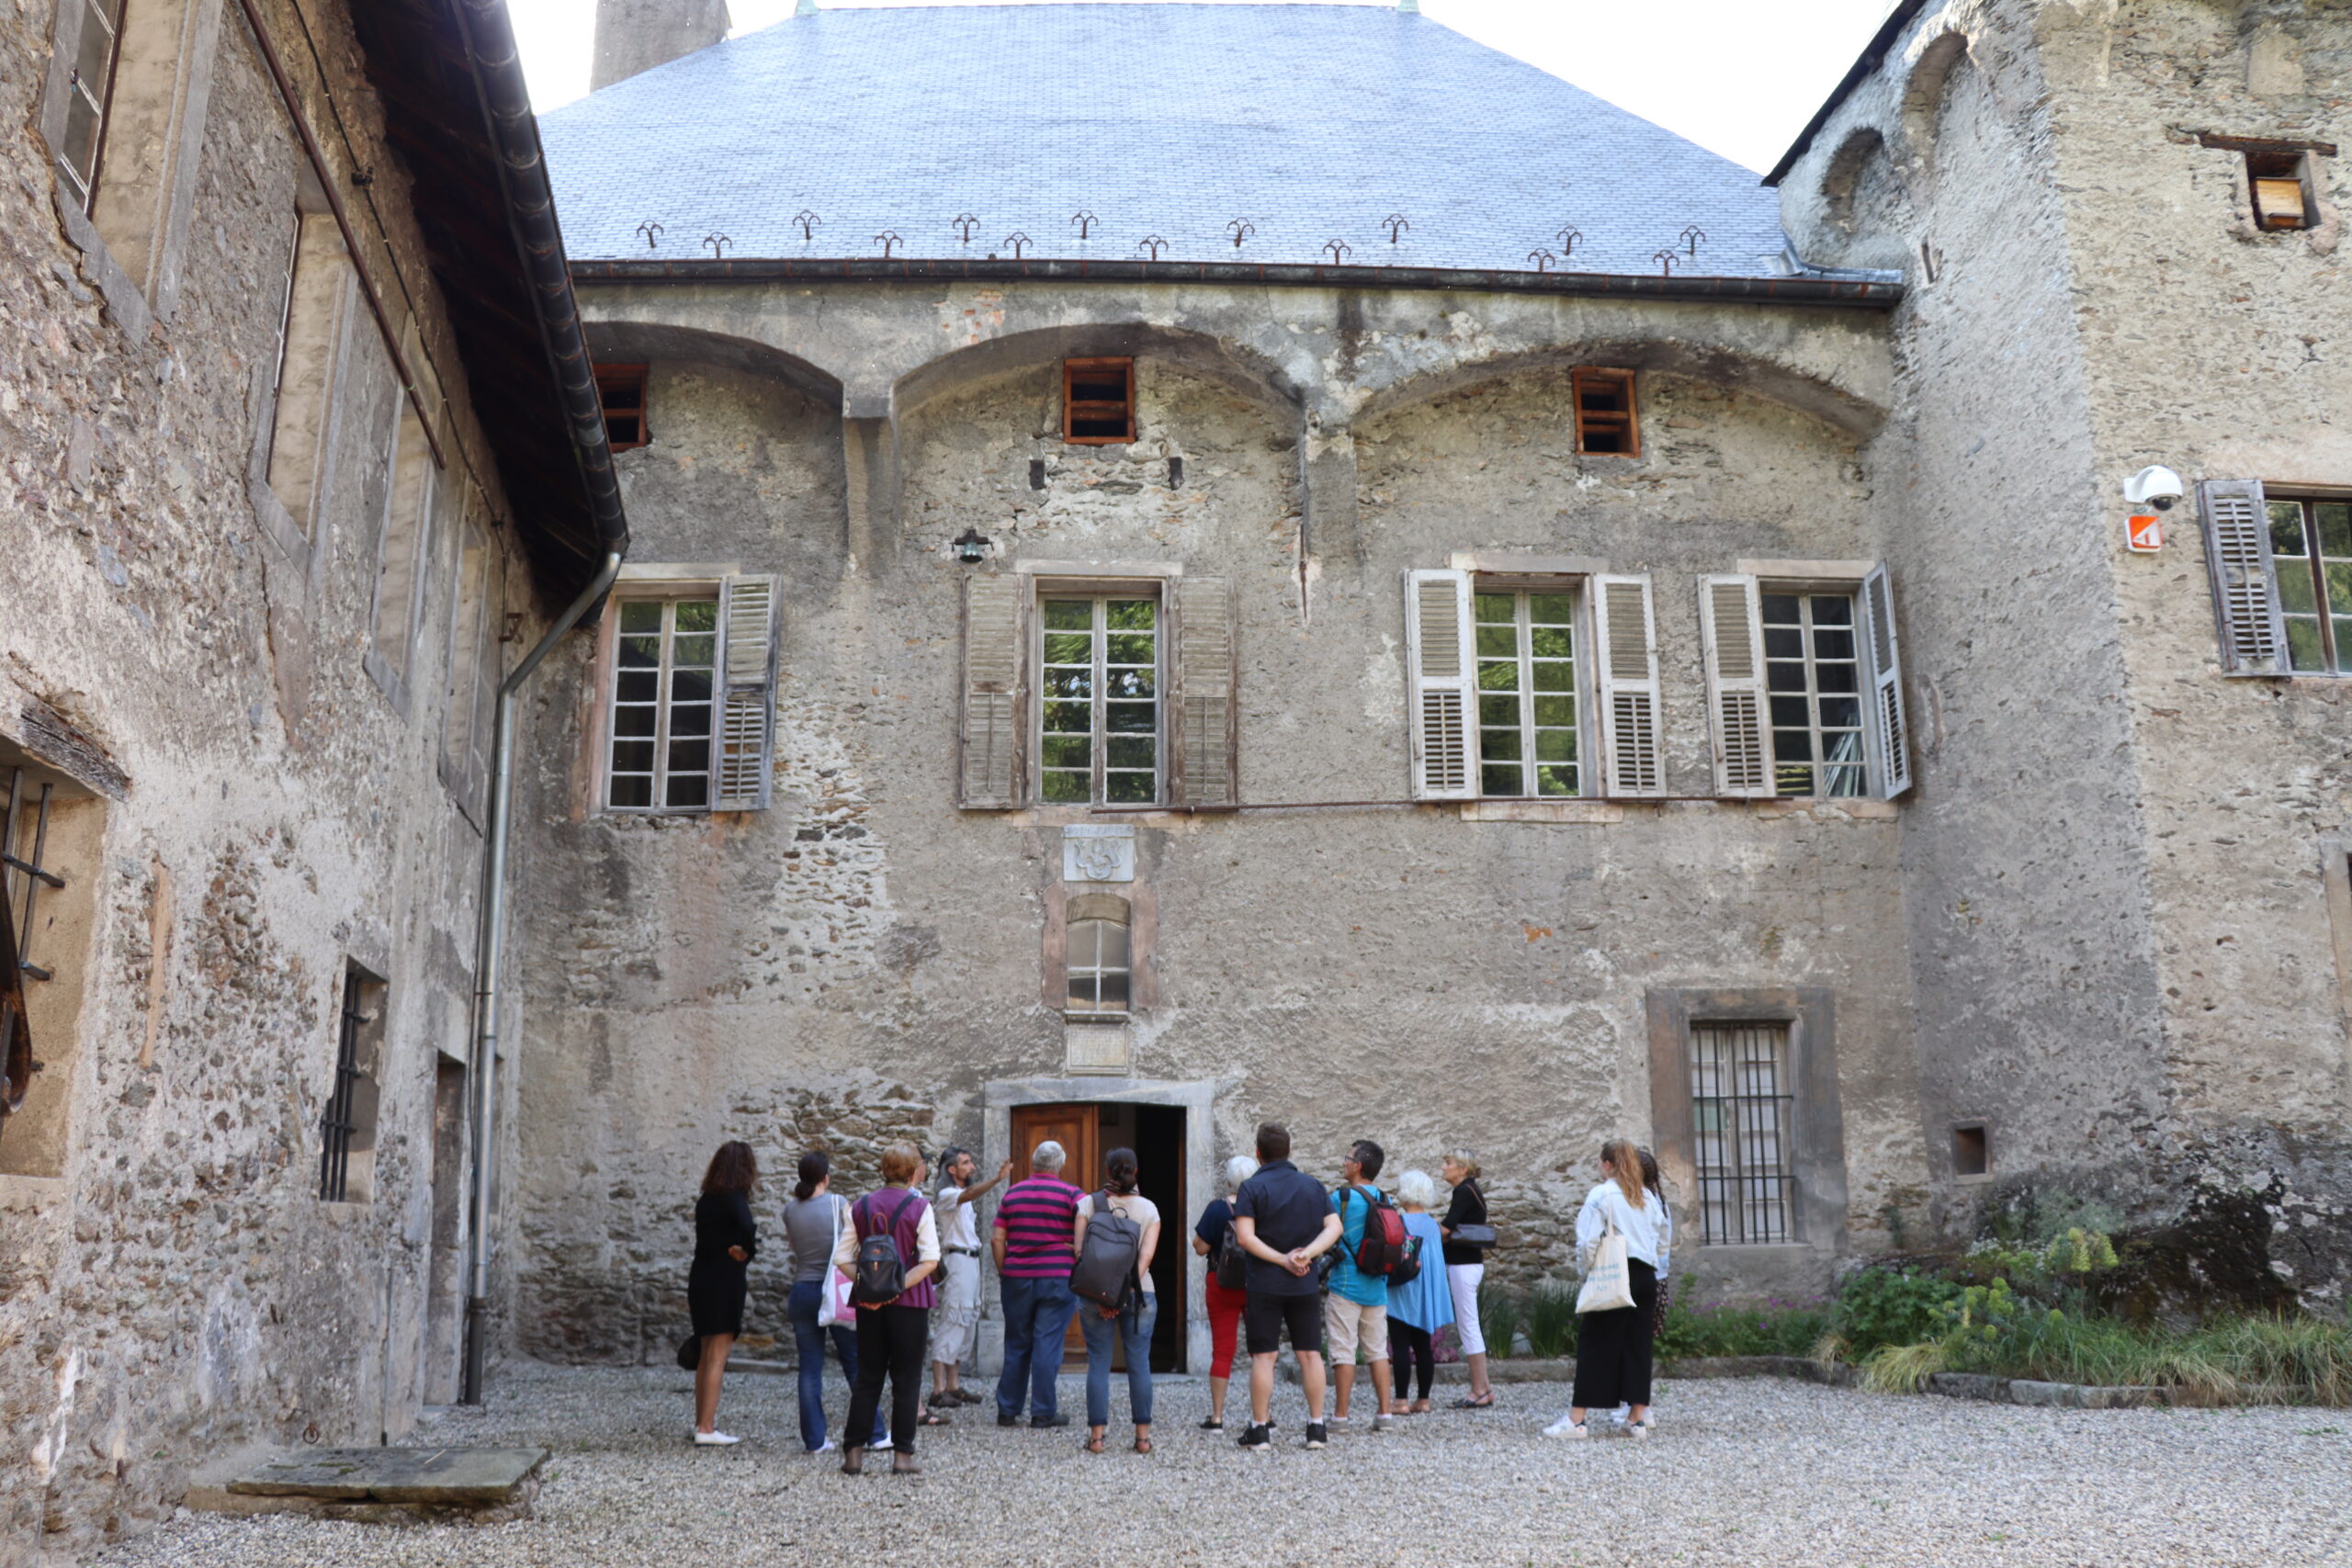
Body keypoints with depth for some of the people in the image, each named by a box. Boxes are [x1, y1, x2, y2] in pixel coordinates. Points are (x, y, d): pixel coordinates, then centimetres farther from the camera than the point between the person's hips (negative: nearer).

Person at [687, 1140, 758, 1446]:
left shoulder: (706, 1200, 11)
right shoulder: (734, 1198, -13)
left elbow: (705, 1240, 10)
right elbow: (747, 1227, -29)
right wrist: (748, 1252, -12)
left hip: (701, 1279, 8)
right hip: (724, 1282, -8)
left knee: (706, 1355, 17)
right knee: (717, 1357, -5)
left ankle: (702, 1423, 25)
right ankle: (706, 1430, -5)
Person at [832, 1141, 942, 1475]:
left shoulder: (861, 1207, 5)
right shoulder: (918, 1207, -7)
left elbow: (842, 1258, 2)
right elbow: (930, 1260, -16)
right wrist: (898, 1286, -15)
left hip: (869, 1304, 4)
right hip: (909, 1302, -4)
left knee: (867, 1378, 11)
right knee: (906, 1379, 4)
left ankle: (854, 1454, 11)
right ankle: (902, 1456, 5)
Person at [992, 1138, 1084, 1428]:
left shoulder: (1012, 1193, 7)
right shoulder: (1071, 1194, -3)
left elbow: (997, 1239, 6)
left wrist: (1003, 1273, 13)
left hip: (1017, 1278, 3)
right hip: (1057, 1278, -3)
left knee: (1016, 1345, 11)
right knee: (1048, 1344, -1)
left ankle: (1007, 1411, 15)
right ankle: (1043, 1412, 1)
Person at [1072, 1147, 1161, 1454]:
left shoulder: (1089, 1204, 1)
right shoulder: (1149, 1208, 4)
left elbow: (1079, 1249, -6)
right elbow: (1146, 1255, -6)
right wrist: (1128, 1288, -11)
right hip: (1139, 1293, 1)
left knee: (1098, 1363, 4)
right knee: (1139, 1364, 5)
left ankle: (1096, 1435, 3)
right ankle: (1143, 1435, 6)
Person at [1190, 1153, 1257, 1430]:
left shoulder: (1217, 1209, -12)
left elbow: (1201, 1247, -10)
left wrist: (1195, 1233, 8)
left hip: (1223, 1285, -2)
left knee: (1222, 1351, 5)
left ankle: (1217, 1417, 6)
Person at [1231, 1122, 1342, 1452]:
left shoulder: (1251, 1188, -5)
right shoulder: (1313, 1185, 7)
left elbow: (1245, 1237, -15)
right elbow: (1334, 1227, -3)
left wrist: (1283, 1260, -13)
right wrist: (1307, 1254, -13)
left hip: (1264, 1285, -3)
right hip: (1305, 1286, 3)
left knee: (1263, 1357, 1)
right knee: (1310, 1354, 9)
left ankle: (1260, 1430, 4)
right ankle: (1317, 1428, 12)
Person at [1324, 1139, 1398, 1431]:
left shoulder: (1341, 1198, -12)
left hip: (1345, 1285, -6)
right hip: (1377, 1287, 6)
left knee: (1343, 1351, -1)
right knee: (1378, 1350, 11)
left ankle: (1341, 1414, 2)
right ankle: (1384, 1412, 9)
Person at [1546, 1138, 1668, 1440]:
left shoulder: (1601, 1195, -7)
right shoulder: (1648, 1197, 11)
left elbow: (1588, 1242, -12)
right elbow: (1662, 1242, 12)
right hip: (1645, 1278, 5)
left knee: (1595, 1343, -2)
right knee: (1637, 1344, 10)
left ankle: (1576, 1419, -1)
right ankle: (1638, 1417, 13)